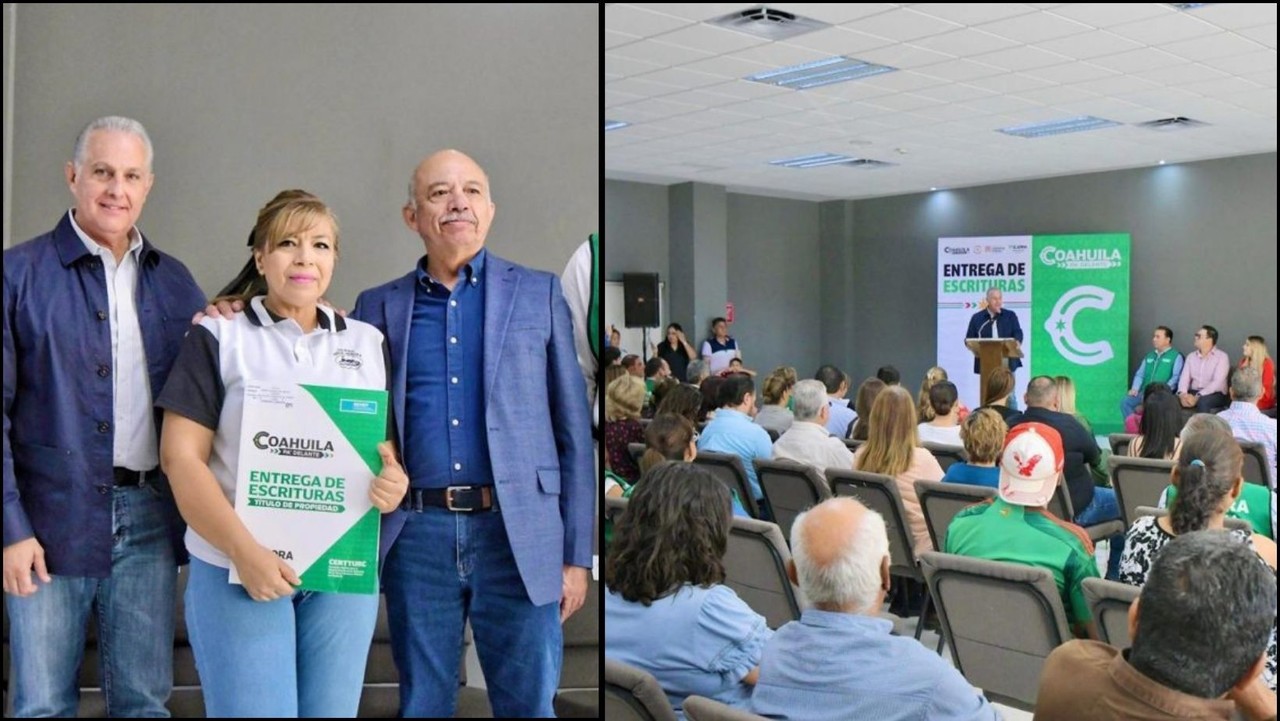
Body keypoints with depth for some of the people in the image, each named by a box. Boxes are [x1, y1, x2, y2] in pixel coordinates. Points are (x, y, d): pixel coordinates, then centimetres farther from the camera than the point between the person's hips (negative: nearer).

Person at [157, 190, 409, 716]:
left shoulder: (367, 342, 11)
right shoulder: (218, 338, 1)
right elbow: (181, 457, -5)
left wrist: (394, 481, -9)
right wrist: (244, 550, -17)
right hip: (237, 569, -3)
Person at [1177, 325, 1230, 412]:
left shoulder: (1221, 357, -2)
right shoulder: (1191, 356, 14)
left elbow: (1217, 383, -14)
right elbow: (1184, 378, 3)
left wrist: (1197, 397, -26)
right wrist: (1182, 394, -20)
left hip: (1215, 394, -4)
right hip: (1193, 392, 4)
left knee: (1202, 402, -38)